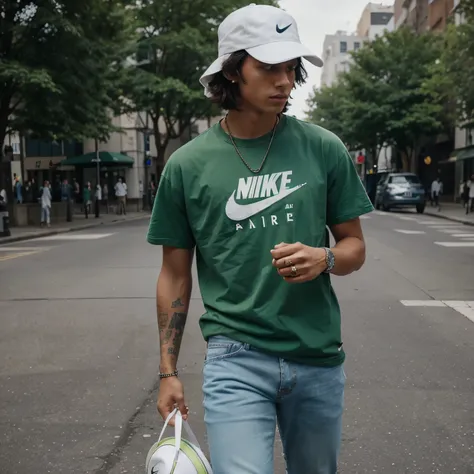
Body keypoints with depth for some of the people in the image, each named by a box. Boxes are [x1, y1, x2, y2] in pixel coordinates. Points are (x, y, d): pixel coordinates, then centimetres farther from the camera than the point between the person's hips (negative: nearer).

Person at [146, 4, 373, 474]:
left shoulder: (324, 149, -1)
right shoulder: (187, 164, -3)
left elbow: (355, 247, 7)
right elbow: (174, 275, 4)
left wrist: (324, 258, -17)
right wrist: (168, 372, 3)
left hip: (319, 358, 3)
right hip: (236, 359, -2)